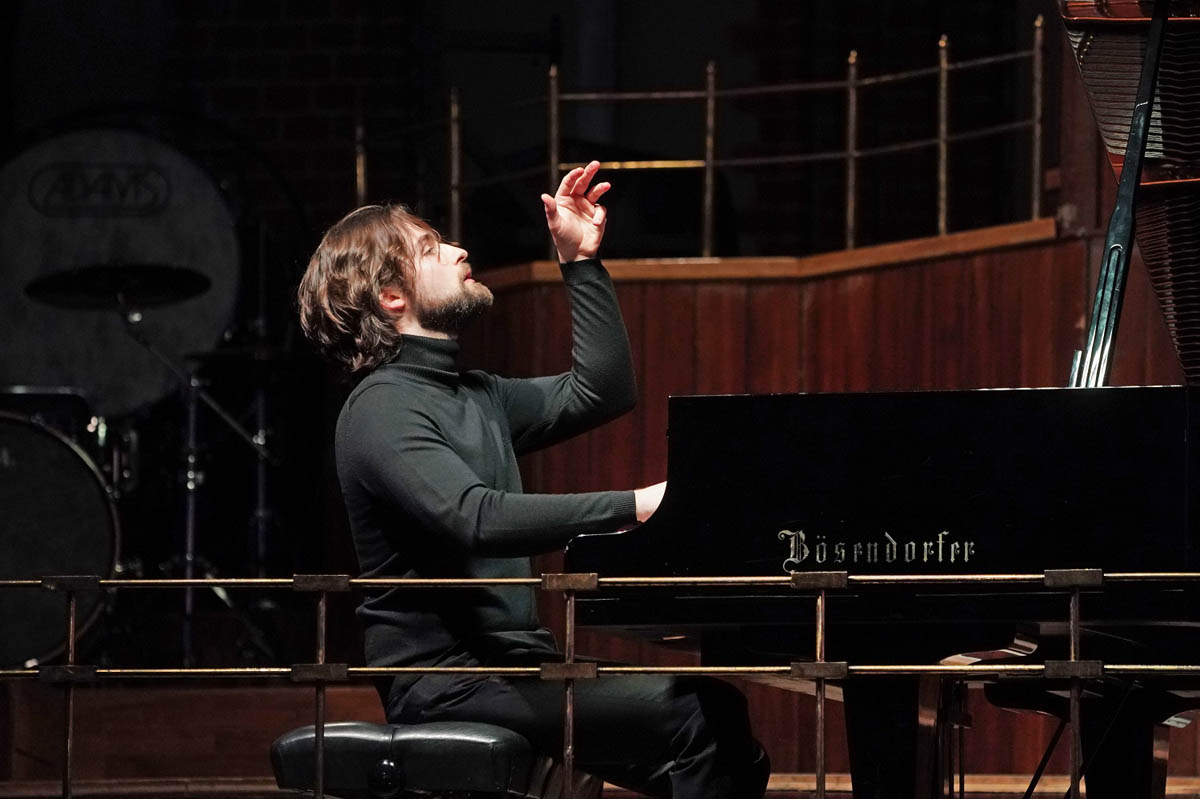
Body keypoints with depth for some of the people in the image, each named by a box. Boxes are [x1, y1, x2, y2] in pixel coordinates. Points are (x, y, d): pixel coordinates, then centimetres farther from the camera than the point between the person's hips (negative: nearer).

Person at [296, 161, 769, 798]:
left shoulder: (475, 399, 18)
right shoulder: (381, 409, -12)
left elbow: (601, 392, 25)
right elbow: (475, 518, -26)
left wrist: (581, 263, 20)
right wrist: (631, 507, -31)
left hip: (508, 662, 9)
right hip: (444, 677, -9)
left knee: (719, 710, -4)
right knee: (686, 713, -24)